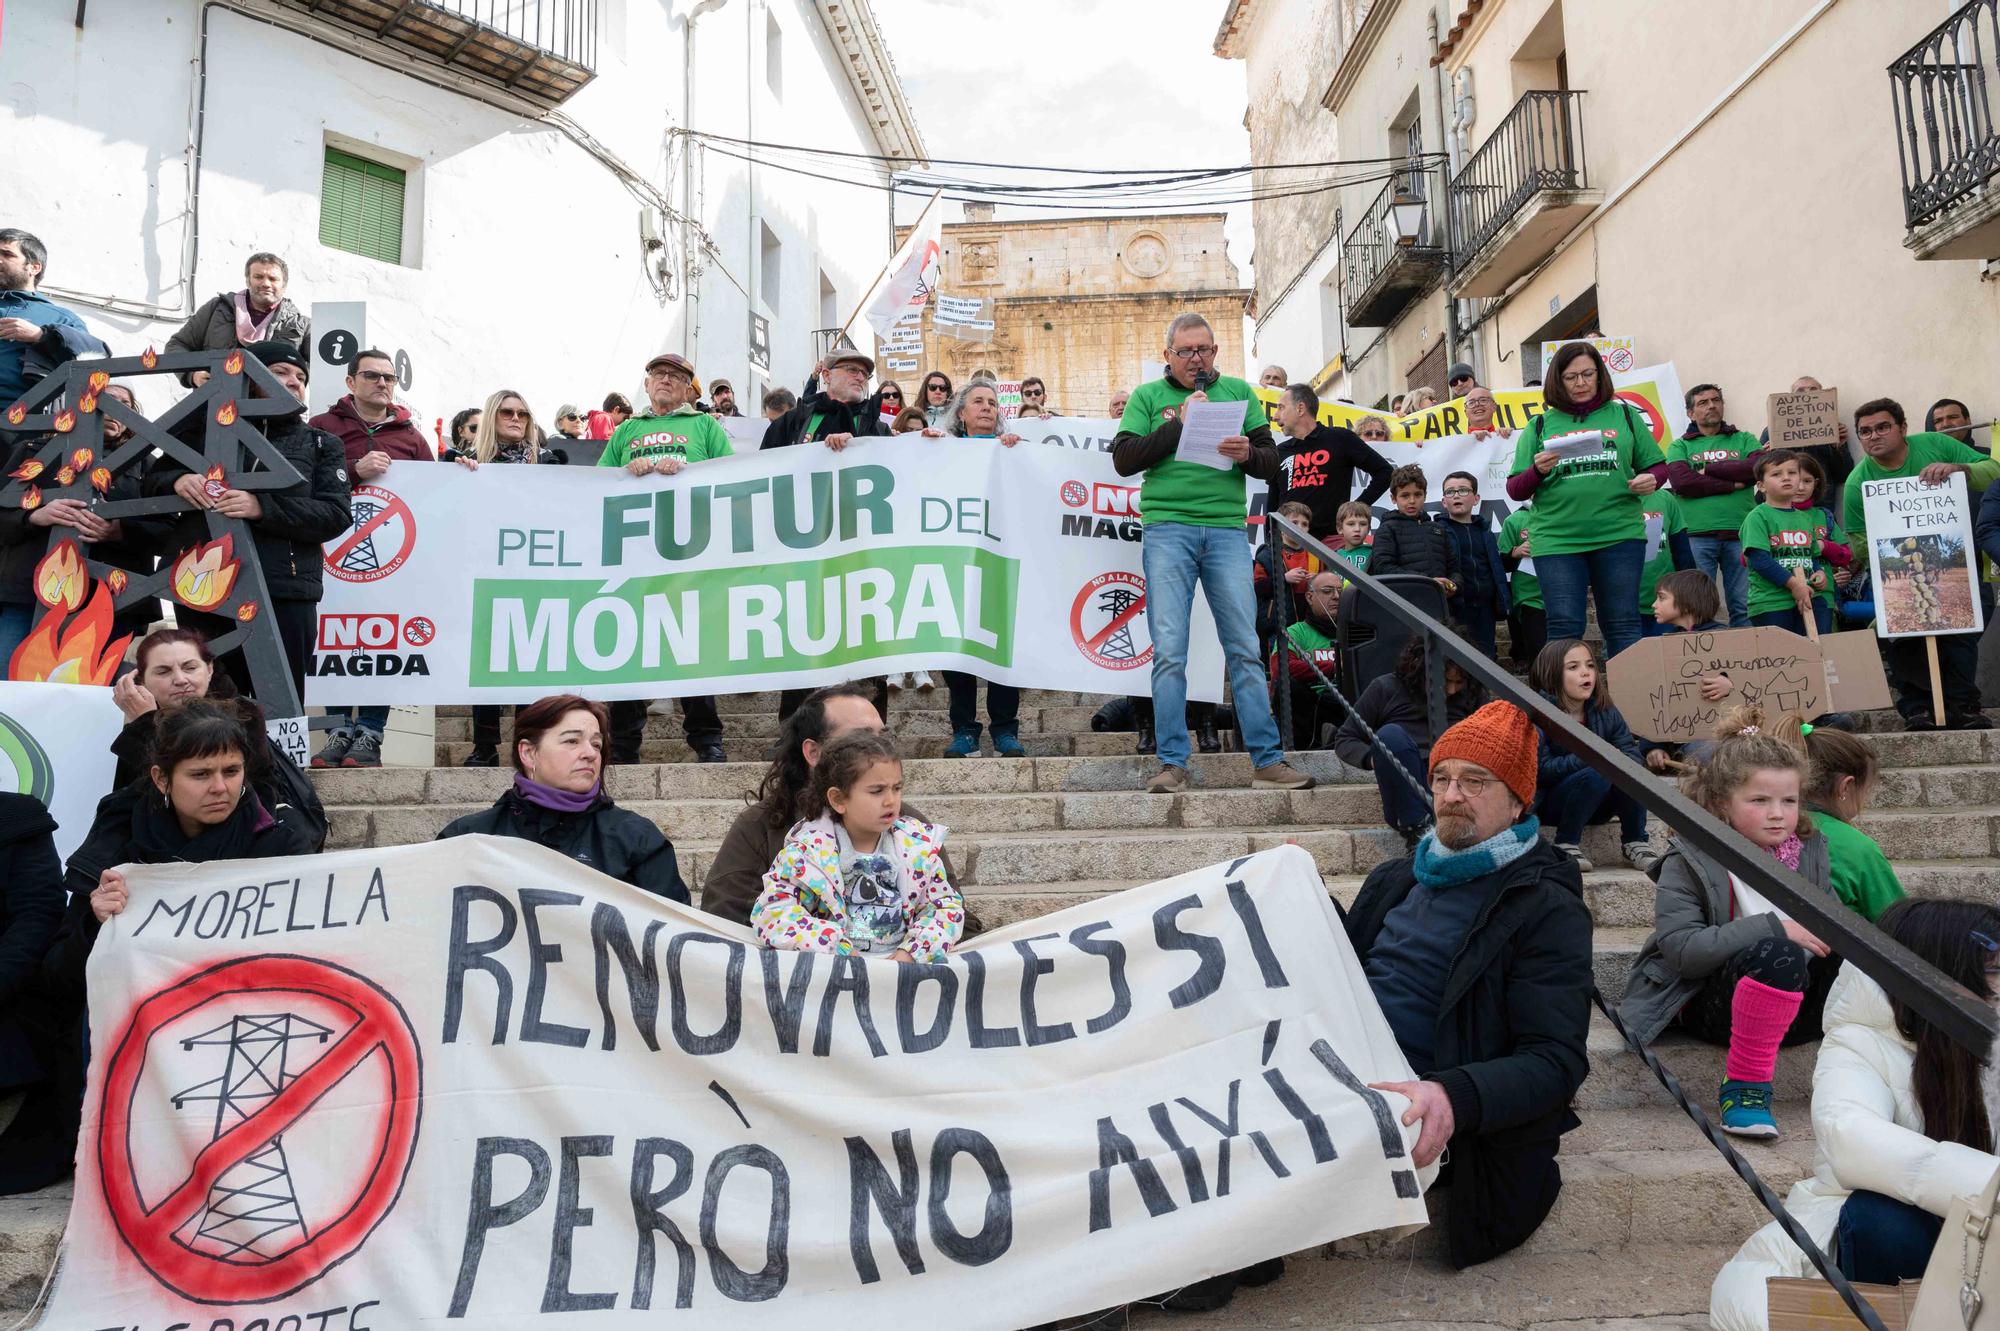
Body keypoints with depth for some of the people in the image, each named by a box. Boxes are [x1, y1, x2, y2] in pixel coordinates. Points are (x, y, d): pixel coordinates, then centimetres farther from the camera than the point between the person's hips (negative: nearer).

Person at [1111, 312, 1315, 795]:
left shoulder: (1238, 391, 16)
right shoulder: (1148, 396, 11)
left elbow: (1271, 462, 13)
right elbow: (1123, 459, -1)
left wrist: (1247, 455, -9)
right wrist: (1181, 423, -7)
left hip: (1227, 528, 2)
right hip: (1167, 529, -1)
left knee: (1245, 649, 0)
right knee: (1169, 651, -5)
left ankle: (1267, 761, 3)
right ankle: (1173, 764, -1)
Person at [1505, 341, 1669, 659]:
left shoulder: (1624, 416, 12)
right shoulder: (1540, 427, 9)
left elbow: (1657, 466, 17)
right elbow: (1515, 491, 7)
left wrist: (1650, 479, -6)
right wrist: (1537, 471, -14)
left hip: (1619, 535, 1)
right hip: (1557, 540, -1)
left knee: (1622, 624, 3)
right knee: (1564, 627, -3)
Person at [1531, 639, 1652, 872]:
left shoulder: (1605, 712, 1)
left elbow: (1634, 755, -7)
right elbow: (1540, 770, -22)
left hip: (1594, 807, 5)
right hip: (1548, 805, -5)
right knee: (1597, 773, -31)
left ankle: (1635, 844, -7)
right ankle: (1566, 845, -15)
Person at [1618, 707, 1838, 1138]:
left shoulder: (1808, 851, 9)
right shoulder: (1689, 861, -9)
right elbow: (1681, 949, -20)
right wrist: (1774, 928, -26)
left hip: (1796, 1001, 5)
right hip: (1712, 1001, -5)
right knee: (1777, 954, -36)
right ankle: (1744, 1085, -22)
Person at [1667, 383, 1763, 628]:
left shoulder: (1744, 440, 18)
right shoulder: (1680, 446, 13)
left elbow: (1758, 468, -3)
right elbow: (1681, 482, -6)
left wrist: (1708, 470, -2)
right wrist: (1733, 483, -4)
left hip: (1740, 534, 1)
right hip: (1697, 536, -1)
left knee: (1744, 609, 0)